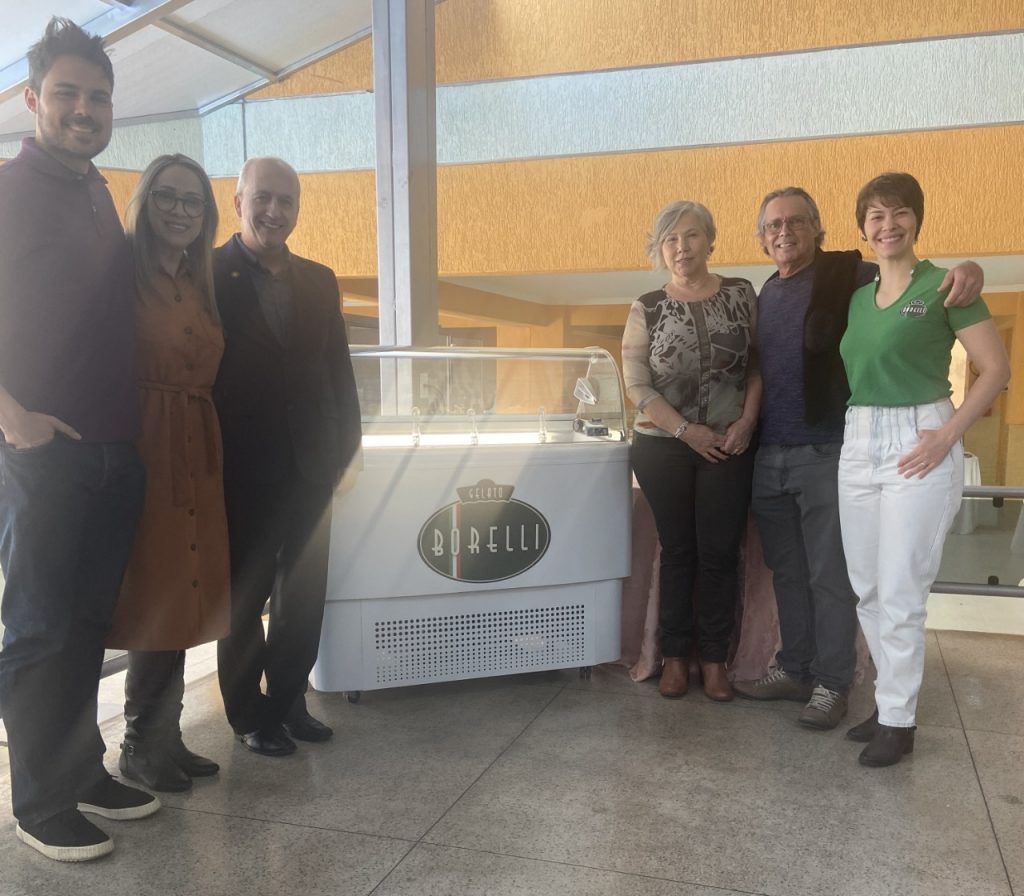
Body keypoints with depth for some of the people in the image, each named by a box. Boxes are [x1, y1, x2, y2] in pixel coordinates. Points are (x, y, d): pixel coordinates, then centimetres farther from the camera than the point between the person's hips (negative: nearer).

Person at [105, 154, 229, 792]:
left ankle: (165, 738, 22)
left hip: (196, 458, 7)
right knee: (157, 600, -1)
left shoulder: (201, 286, 16)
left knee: (183, 598, 10)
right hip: (145, 455, -6)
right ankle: (143, 746, 15)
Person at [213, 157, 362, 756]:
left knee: (304, 593, 12)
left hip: (310, 464, 5)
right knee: (244, 596, 9)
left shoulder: (319, 281, 10)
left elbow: (339, 367, 12)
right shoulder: (209, 276, -6)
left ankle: (289, 698, 28)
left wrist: (348, 443, 6)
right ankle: (248, 712, 24)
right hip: (242, 468, -4)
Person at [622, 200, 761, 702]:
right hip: (664, 447, 0)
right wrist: (686, 430, -12)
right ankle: (675, 655, 20)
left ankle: (714, 657, 19)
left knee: (719, 552, 5)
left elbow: (758, 364, 5)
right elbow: (637, 385, -5)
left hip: (729, 447, 1)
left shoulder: (740, 295, 3)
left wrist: (747, 421, -9)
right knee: (677, 551, 8)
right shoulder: (647, 309, -1)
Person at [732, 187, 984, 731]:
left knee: (831, 576, 3)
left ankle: (831, 684, 15)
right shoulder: (765, 294, 13)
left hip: (825, 454, -6)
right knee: (787, 572, 14)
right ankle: (794, 670, 27)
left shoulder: (848, 276, -5)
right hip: (768, 456, 6)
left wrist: (966, 270, -30)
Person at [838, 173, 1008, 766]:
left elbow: (997, 369, -6)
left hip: (918, 446, -6)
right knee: (867, 589, 11)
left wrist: (949, 435, -14)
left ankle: (898, 721, 14)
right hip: (859, 446, 6)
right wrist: (855, 436, 4)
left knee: (901, 595, -1)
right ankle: (892, 697, 28)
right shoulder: (858, 296, 13)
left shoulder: (944, 285, -5)